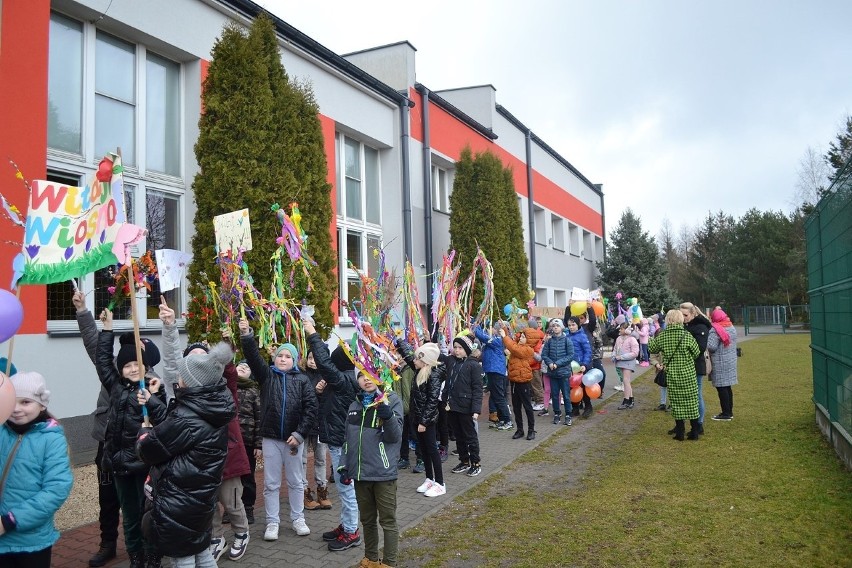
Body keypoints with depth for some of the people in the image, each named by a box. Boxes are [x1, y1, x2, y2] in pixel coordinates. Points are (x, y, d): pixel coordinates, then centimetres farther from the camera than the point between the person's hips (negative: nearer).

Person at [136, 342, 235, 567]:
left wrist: (144, 432, 8)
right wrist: (153, 403, 16)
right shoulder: (214, 410, -1)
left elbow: (148, 450, -13)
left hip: (178, 501, -8)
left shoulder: (187, 419, -26)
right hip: (202, 496, 8)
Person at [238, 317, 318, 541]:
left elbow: (311, 407, -6)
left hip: (294, 438, 0)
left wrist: (299, 434, -13)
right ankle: (272, 522, 22)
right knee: (271, 483, 8)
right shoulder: (267, 375, 3)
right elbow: (253, 356, -14)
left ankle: (298, 519, 28)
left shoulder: (302, 380, 0)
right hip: (271, 437, 0)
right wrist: (246, 336, -30)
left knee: (296, 482, 13)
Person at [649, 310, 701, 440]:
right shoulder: (686, 335, -11)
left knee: (676, 402, 9)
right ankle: (694, 431, 13)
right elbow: (696, 352, -3)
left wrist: (650, 339, 27)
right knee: (691, 402, 8)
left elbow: (652, 348, 8)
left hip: (672, 375, 1)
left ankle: (679, 432, 13)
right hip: (688, 374, -1)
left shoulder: (662, 336, -6)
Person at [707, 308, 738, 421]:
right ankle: (729, 412, 22)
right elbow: (732, 343, 19)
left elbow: (711, 346, -23)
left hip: (720, 363, -8)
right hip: (731, 360, 8)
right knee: (727, 387, 15)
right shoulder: (732, 327, 10)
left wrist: (706, 339, -6)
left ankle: (726, 414, 0)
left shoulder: (715, 330, -16)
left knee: (721, 387, -3)